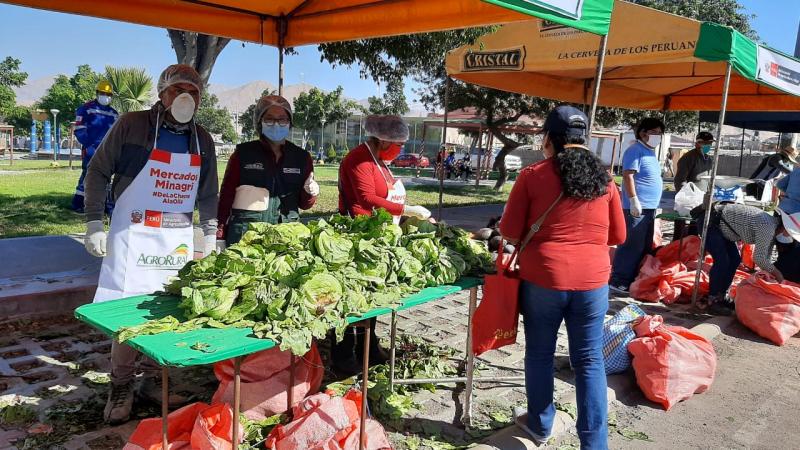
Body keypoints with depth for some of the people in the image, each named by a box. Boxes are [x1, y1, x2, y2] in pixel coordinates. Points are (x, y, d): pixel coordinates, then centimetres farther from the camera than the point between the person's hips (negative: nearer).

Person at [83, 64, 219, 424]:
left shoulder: (202, 140, 8)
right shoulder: (132, 125, -5)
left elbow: (208, 193, 16)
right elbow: (98, 172, 0)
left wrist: (210, 235, 12)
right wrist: (94, 224, -4)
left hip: (179, 238, 4)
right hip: (133, 234, -3)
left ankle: (152, 381, 23)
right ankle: (121, 388, 16)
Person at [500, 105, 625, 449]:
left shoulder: (533, 175, -5)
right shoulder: (603, 178, 4)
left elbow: (510, 233, -4)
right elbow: (617, 236, 12)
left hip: (542, 280, -2)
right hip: (592, 282, 2)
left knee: (539, 354, 15)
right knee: (589, 361, 11)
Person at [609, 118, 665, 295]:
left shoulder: (650, 152, 19)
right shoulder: (636, 150, -11)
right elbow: (628, 176, -19)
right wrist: (634, 200, -24)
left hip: (649, 207, 10)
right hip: (637, 207, -10)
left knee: (645, 247, 13)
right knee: (632, 245, -9)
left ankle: (634, 279, 22)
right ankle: (618, 281, -5)